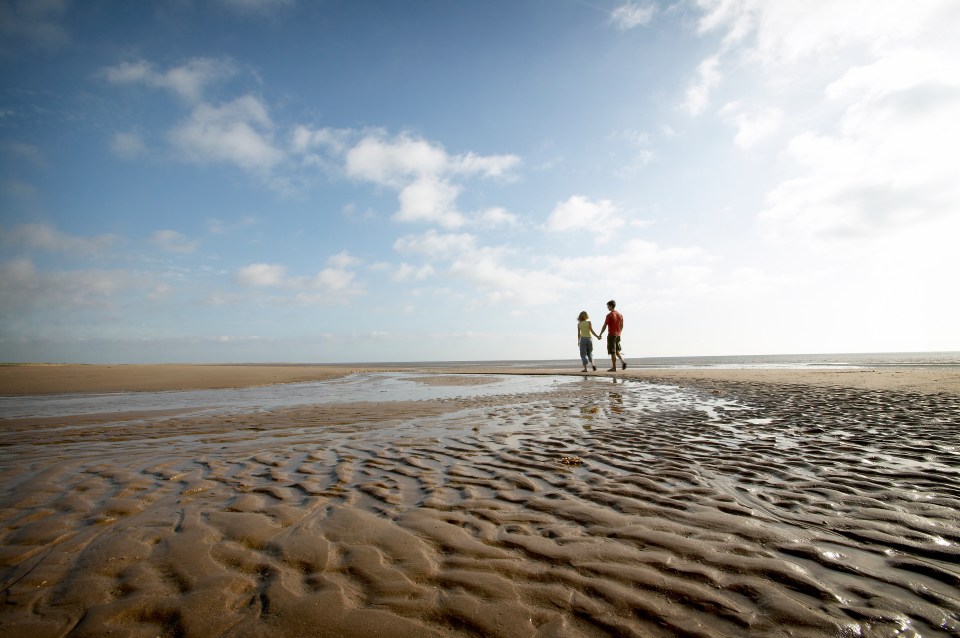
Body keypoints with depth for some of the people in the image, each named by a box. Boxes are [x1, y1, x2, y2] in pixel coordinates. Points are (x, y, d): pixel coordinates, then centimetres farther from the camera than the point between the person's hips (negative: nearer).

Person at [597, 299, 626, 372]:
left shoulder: (609, 315, -11)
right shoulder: (620, 315, 8)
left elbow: (604, 326, -11)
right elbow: (622, 326, 13)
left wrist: (600, 335, -2)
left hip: (611, 335, -6)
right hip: (618, 335, 6)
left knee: (612, 352, -2)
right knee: (617, 350, 19)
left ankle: (614, 367, 0)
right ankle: (623, 362, -1)